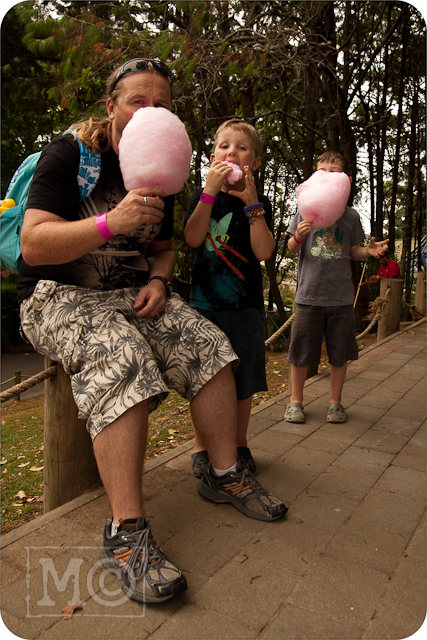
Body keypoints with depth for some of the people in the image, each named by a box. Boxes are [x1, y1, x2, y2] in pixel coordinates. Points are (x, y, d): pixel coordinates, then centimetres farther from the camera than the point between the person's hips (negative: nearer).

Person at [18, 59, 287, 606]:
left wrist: (158, 282, -2)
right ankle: (125, 533, -31)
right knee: (121, 361, -35)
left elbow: (164, 246, 21)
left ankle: (224, 475, 1)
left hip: (134, 294, 6)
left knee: (210, 346, -13)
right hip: (58, 296, -5)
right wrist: (110, 222, -32)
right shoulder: (69, 154, -7)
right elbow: (33, 245, -18)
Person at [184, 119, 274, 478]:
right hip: (205, 303, -1)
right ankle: (201, 447, 22)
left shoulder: (258, 203, 6)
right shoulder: (202, 197, 5)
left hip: (246, 306, 1)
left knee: (243, 380, 9)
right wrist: (211, 190, -18)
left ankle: (240, 445, 29)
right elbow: (193, 238, -14)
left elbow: (264, 252, -10)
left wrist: (252, 203, -16)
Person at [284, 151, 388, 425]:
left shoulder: (351, 215, 7)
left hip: (341, 296, 1)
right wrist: (298, 237, -14)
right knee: (301, 352, 5)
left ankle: (335, 402, 26)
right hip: (309, 294, -1)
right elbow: (292, 249, 7)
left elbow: (353, 252, 12)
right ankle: (296, 401, 22)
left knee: (340, 353, 9)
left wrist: (369, 251, -8)